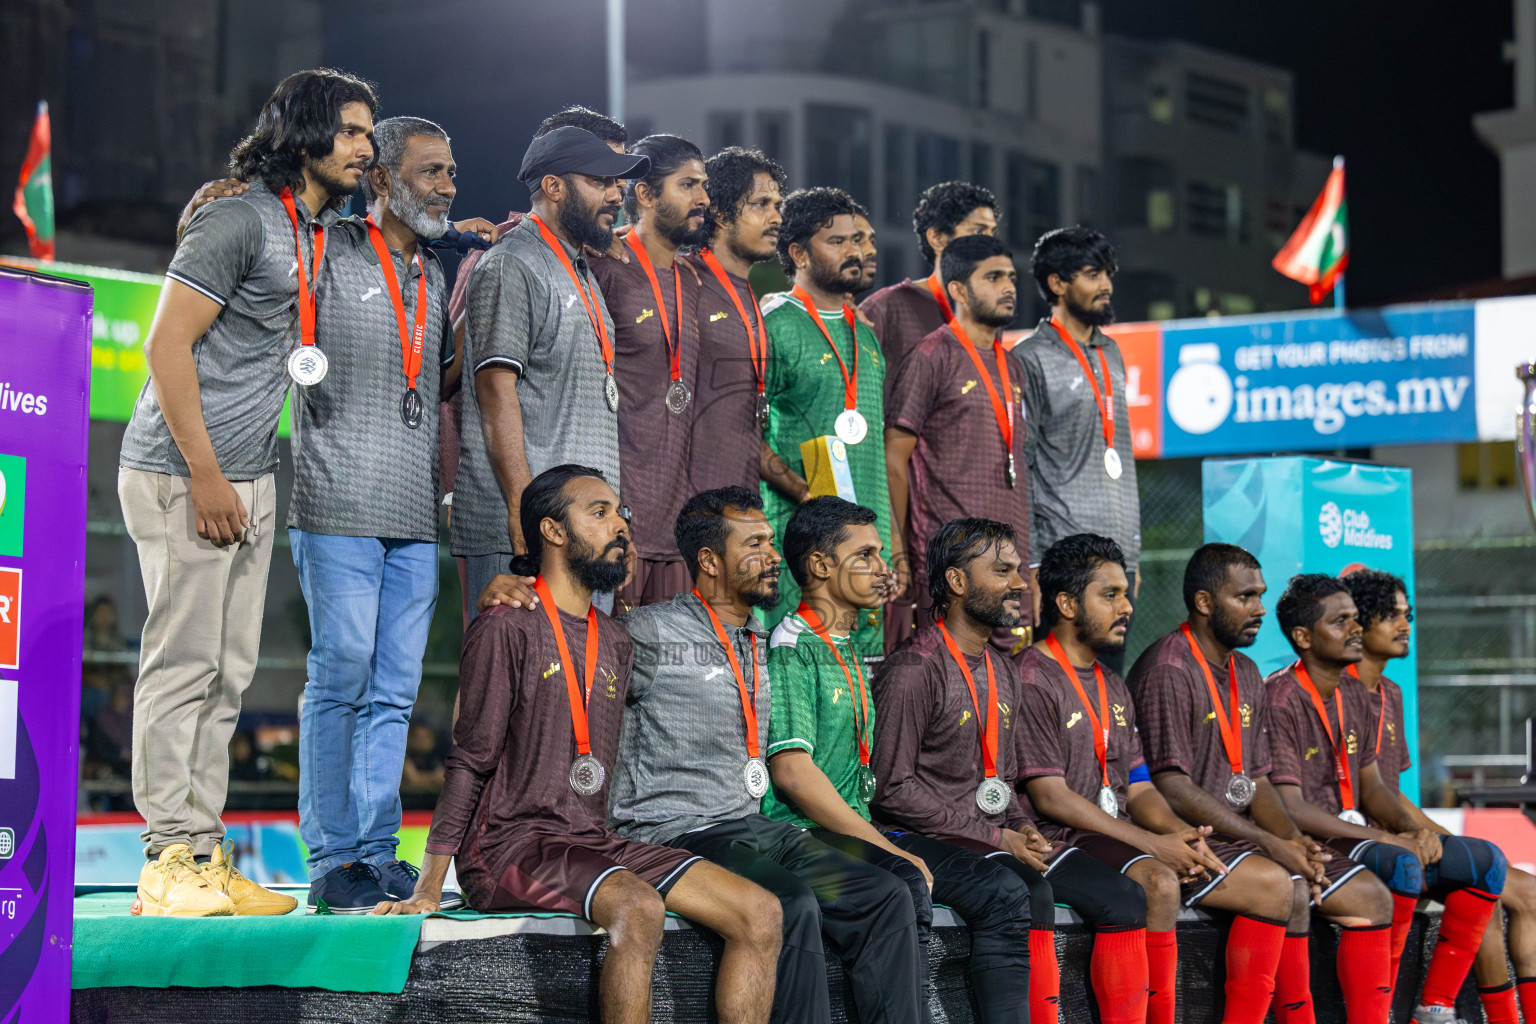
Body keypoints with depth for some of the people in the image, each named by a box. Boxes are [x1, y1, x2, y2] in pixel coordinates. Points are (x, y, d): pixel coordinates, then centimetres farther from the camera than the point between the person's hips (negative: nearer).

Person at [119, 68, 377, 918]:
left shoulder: (321, 231, 14)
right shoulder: (239, 220, -13)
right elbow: (167, 345, -17)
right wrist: (204, 475, -18)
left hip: (249, 480, 9)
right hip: (182, 474, -9)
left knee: (228, 671, 9)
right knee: (183, 664, -7)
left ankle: (205, 851, 14)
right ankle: (170, 859, -4)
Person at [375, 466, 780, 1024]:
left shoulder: (616, 642, 20)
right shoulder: (506, 628, -4)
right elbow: (469, 762, -7)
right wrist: (428, 889, -11)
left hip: (592, 842, 7)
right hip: (509, 846, -7)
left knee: (760, 913, -11)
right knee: (639, 908, -35)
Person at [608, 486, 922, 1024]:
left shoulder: (766, 645, 20)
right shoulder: (651, 633, -3)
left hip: (751, 827, 7)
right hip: (672, 832, -7)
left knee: (888, 898, -12)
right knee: (792, 904, -33)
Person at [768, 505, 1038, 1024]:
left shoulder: (849, 653, 23)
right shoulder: (792, 648, -7)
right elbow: (793, 772, -17)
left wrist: (888, 841, 9)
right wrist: (888, 849, -17)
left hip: (861, 831, 9)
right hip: (805, 837, -9)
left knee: (1004, 891, -7)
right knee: (907, 890, -35)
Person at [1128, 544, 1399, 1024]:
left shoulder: (1246, 674, 18)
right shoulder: (1167, 671, -11)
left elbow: (1257, 781, 17)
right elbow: (1173, 791, -19)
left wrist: (1293, 839, -5)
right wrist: (1271, 846, -21)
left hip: (1242, 835, 9)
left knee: (1369, 896, -2)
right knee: (1289, 890, -32)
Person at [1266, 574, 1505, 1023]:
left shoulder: (1355, 701, 15)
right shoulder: (1280, 700, -13)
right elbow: (1290, 809, -19)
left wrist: (1413, 829, -4)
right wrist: (1386, 838, -18)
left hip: (1356, 836, 9)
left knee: (1485, 861, -1)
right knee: (1400, 866, -36)